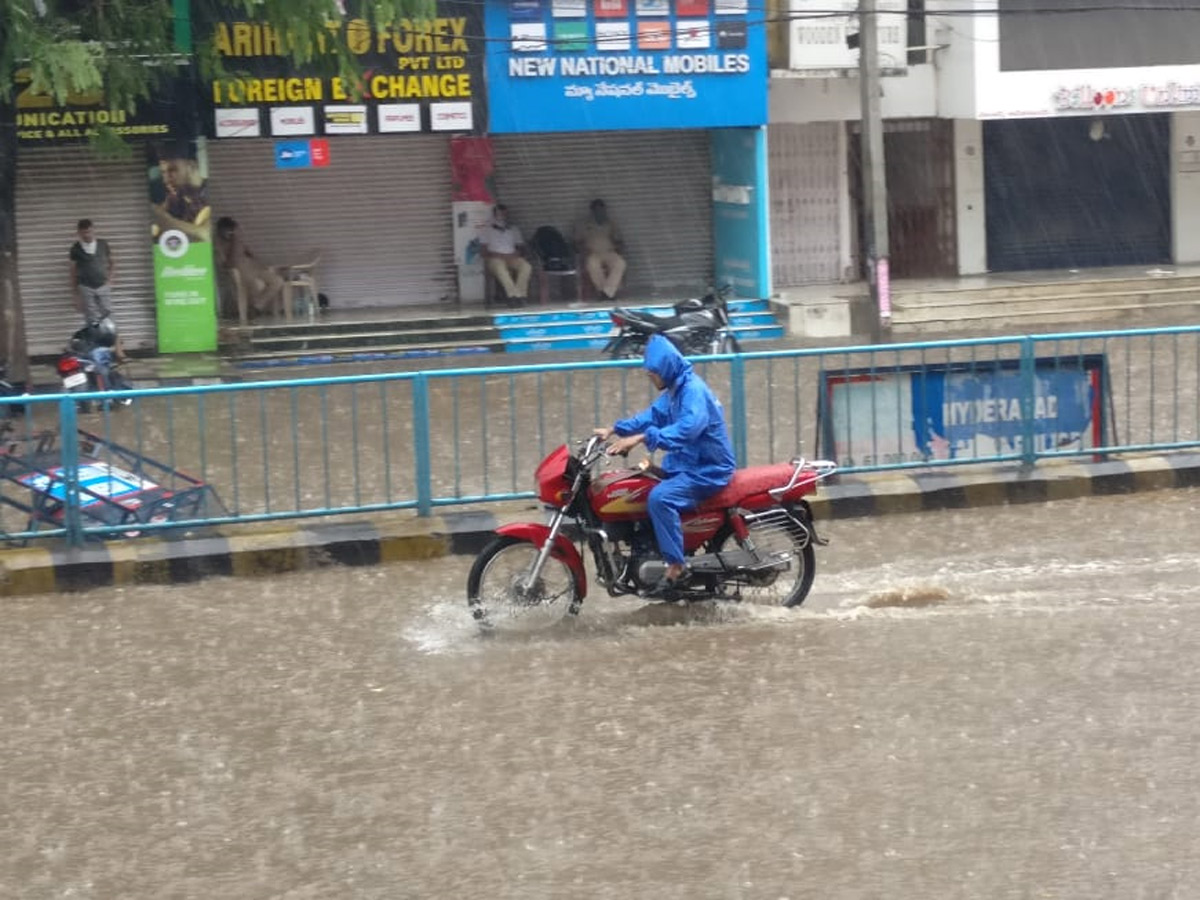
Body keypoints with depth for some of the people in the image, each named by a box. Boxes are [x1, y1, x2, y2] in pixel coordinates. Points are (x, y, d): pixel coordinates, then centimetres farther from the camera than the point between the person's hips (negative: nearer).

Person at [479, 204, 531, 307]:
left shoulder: (513, 229, 22)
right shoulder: (487, 229, 12)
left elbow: (521, 247, 19)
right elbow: (484, 250, 3)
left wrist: (518, 254, -4)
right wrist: (498, 255, -12)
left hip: (512, 258, 3)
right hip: (495, 259, -3)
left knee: (526, 266, -31)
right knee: (500, 268, -41)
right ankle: (515, 295, -48)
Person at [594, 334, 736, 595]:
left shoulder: (693, 390, -21)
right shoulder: (675, 390, 10)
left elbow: (687, 428, -37)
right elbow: (654, 415, 20)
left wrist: (641, 438, -44)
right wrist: (615, 429, 6)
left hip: (708, 470, -11)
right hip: (686, 465, 11)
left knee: (660, 497, -31)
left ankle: (676, 566, -26)